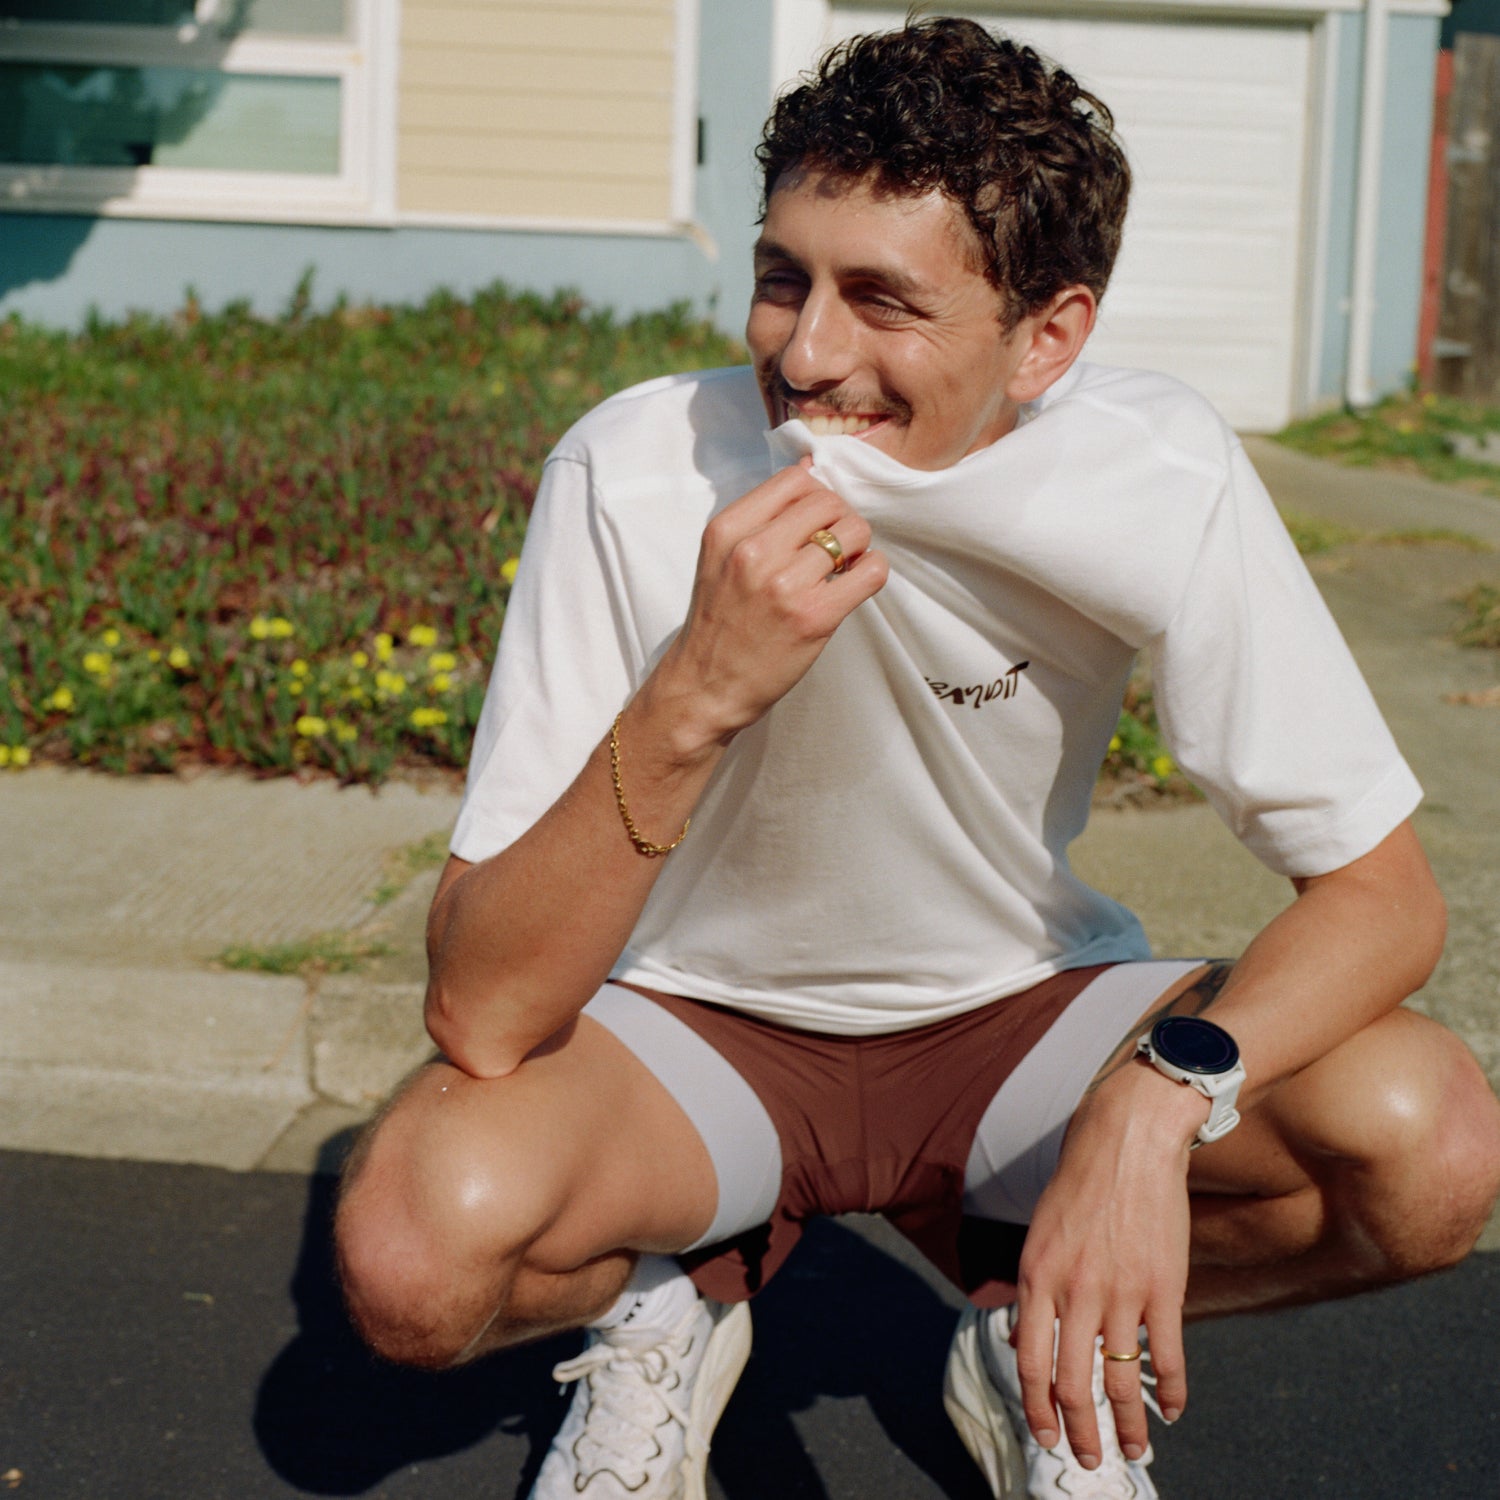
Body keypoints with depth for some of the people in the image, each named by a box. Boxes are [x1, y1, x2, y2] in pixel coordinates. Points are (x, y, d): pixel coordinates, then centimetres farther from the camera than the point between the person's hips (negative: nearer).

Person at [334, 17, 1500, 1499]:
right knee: (415, 1242, -31)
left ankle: (1033, 1331, 6)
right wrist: (697, 694, -42)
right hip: (693, 1016, -1)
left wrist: (1159, 1094, -35)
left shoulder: (1155, 478, -21)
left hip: (1015, 1008, 2)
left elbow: (1381, 889, -15)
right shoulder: (637, 474, -25)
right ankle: (687, 1298, 5)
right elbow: (479, 1019, -28)